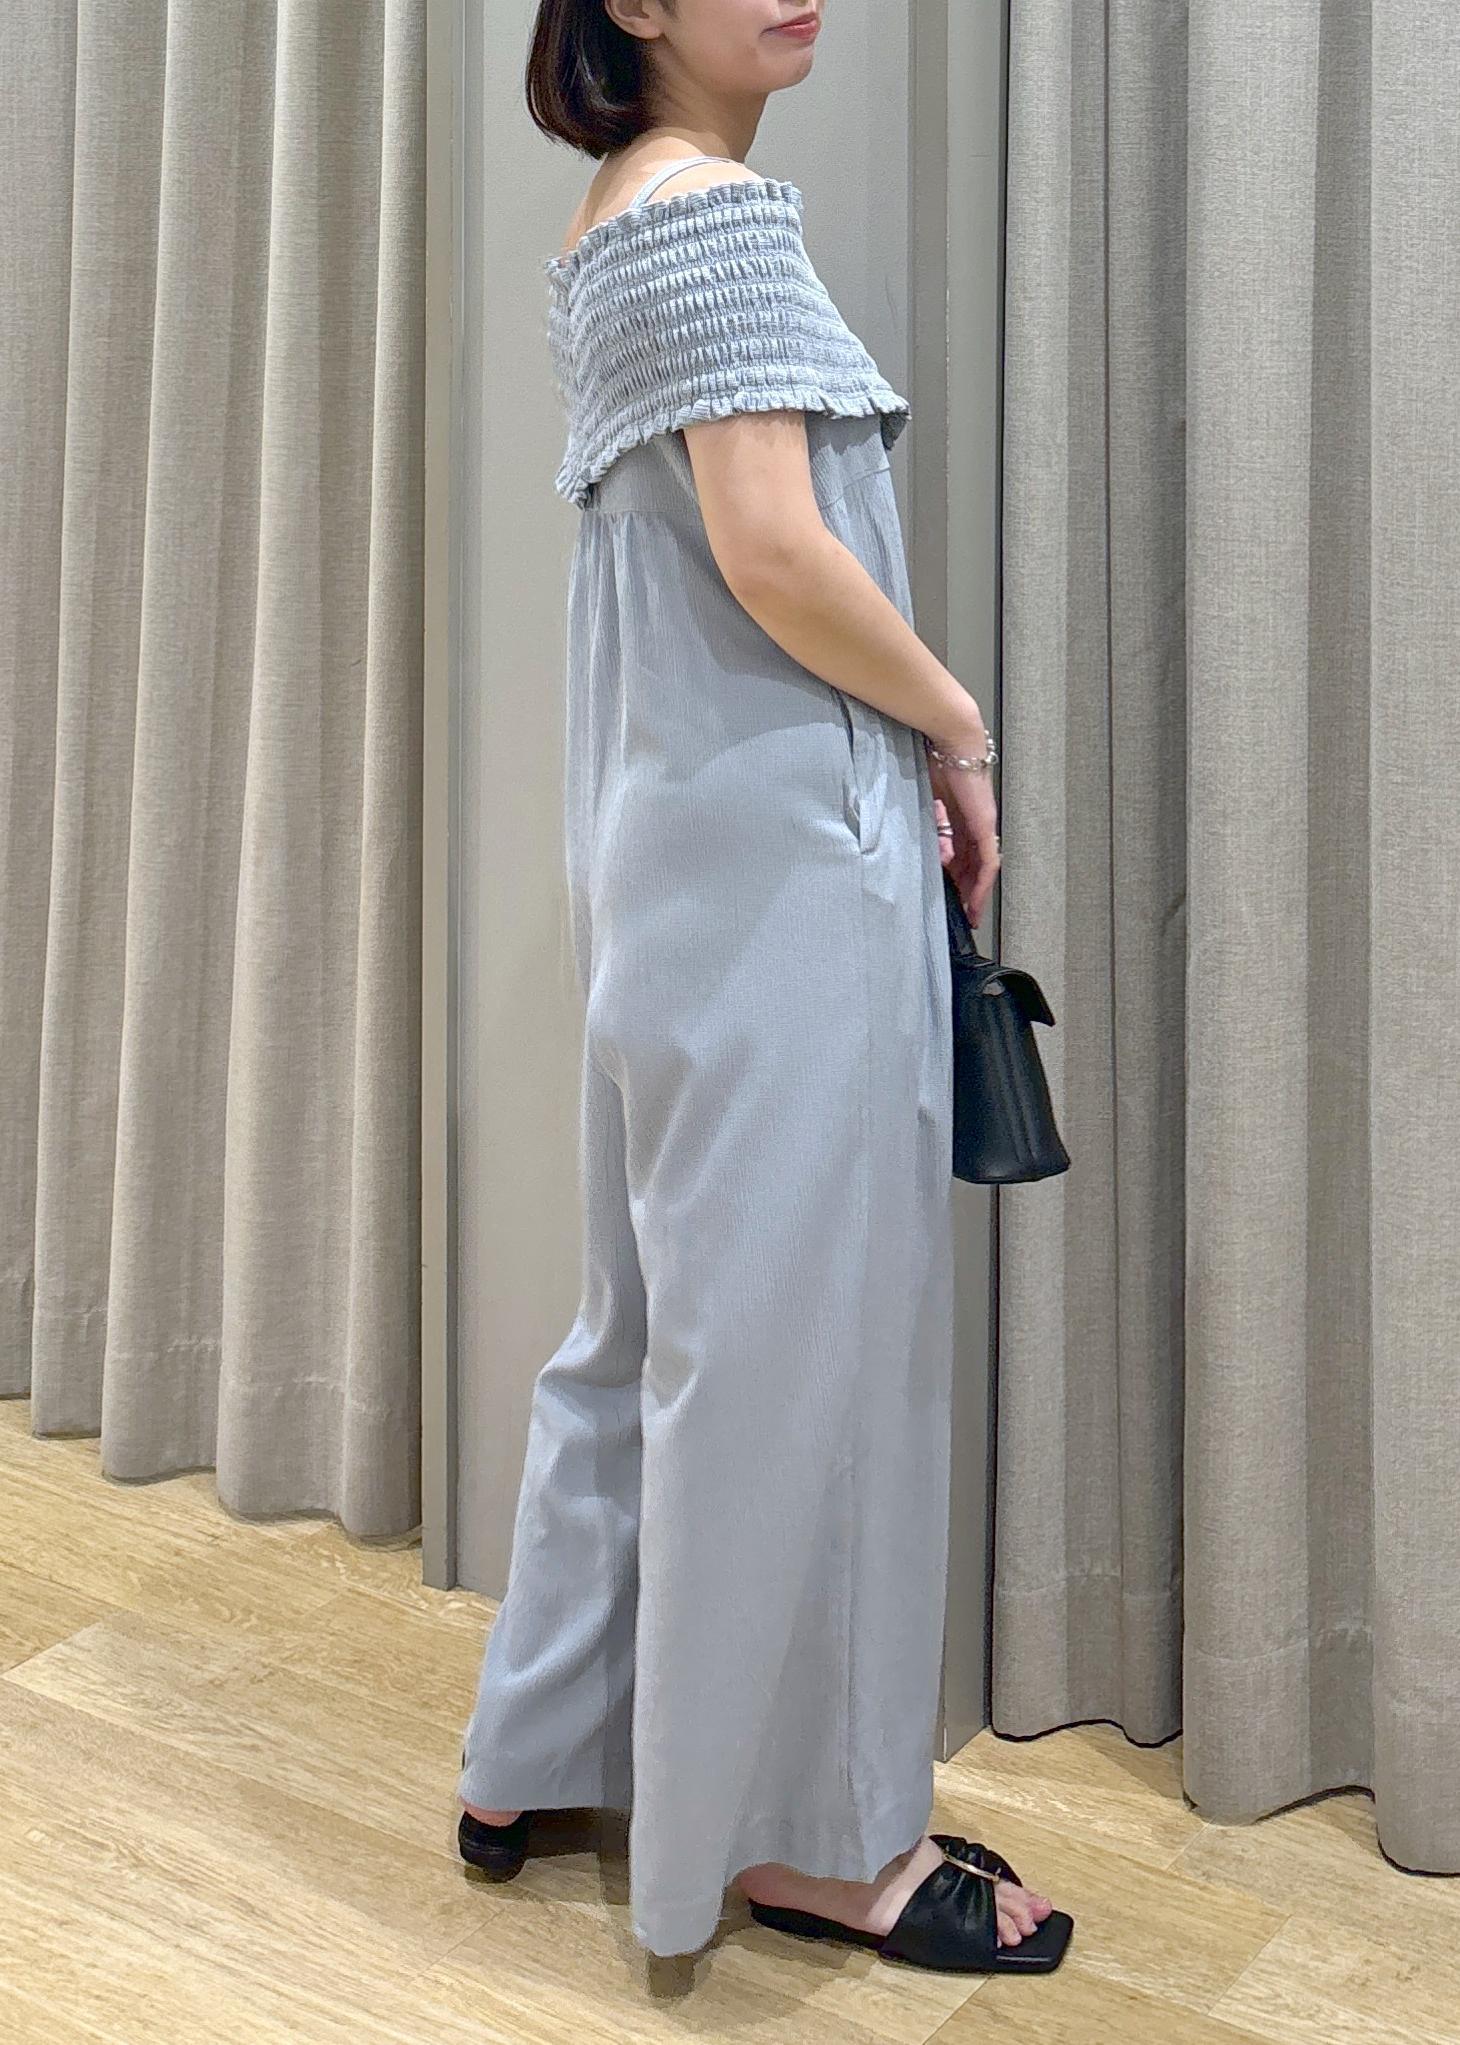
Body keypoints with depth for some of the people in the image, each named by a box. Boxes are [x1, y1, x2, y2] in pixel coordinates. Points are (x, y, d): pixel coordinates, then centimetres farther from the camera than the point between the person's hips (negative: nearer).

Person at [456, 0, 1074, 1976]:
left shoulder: (615, 225, 18)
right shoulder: (715, 208, -12)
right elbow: (774, 549, -20)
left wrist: (906, 740, 15)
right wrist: (960, 730, -6)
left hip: (675, 847, 10)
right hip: (784, 845, -10)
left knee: (661, 1315, 16)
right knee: (796, 1326, -1)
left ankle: (544, 1760, 27)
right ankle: (809, 1831, 13)